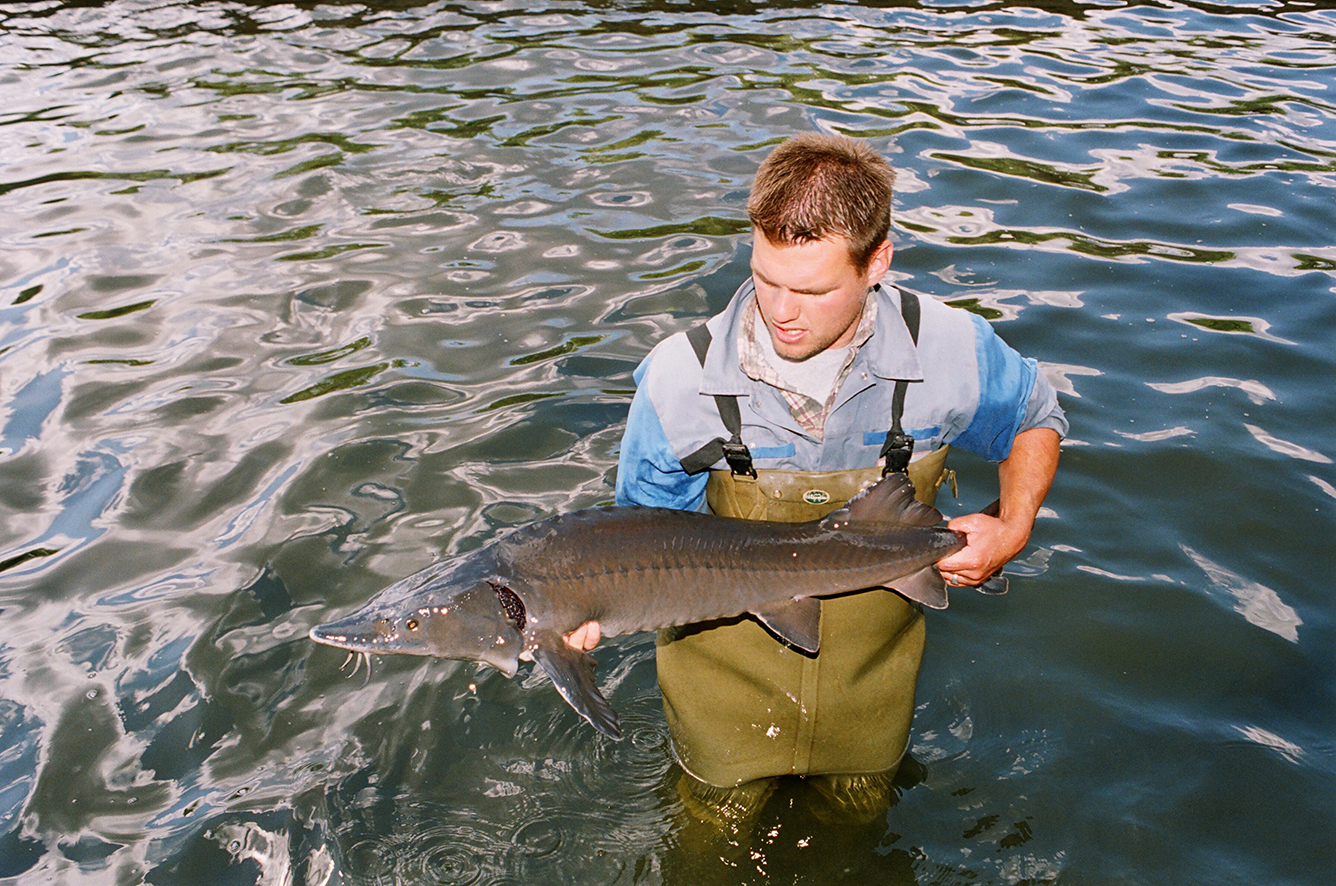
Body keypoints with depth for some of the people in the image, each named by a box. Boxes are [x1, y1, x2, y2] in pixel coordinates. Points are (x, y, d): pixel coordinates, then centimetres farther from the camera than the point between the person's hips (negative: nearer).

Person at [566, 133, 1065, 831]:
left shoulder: (950, 352, -22)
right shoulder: (679, 378, -26)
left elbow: (1037, 422, 1)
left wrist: (1012, 529, -14)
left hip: (868, 671, 2)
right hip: (727, 664, -1)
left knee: (862, 809, 27)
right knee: (720, 816, 21)